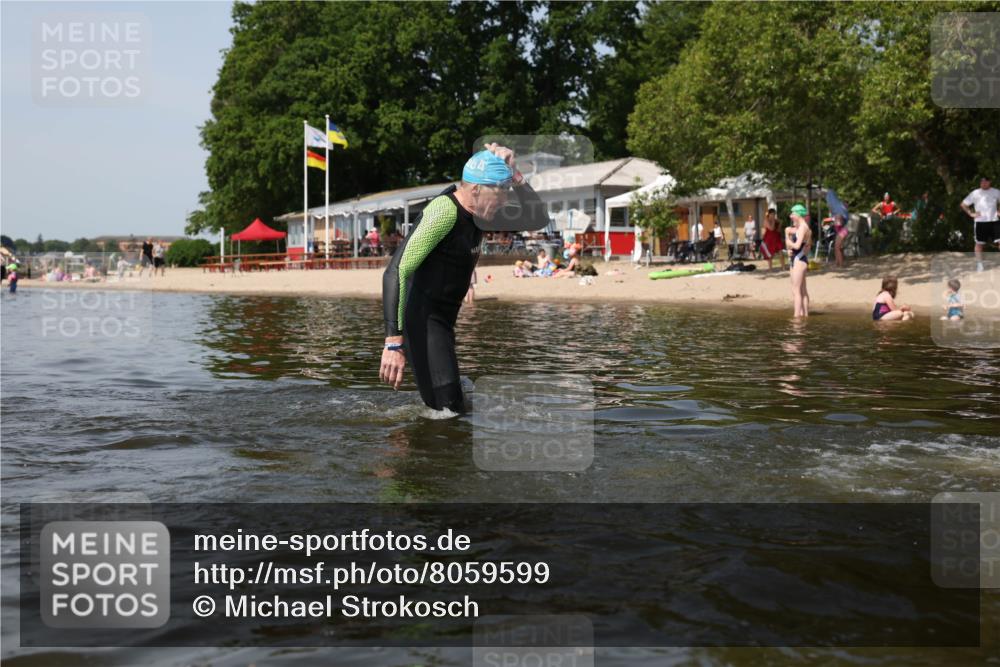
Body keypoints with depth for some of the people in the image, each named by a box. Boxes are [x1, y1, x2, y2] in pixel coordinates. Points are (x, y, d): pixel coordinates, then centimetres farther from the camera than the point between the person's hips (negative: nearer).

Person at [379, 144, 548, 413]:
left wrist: (513, 176, 0)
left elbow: (538, 219, 16)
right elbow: (396, 272, -25)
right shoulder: (445, 210, -18)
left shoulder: (478, 215, 11)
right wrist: (394, 342, -33)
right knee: (449, 411, -18)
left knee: (450, 411, 17)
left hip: (442, 324, 10)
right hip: (421, 322, -10)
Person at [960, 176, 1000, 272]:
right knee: (979, 243, 3)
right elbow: (963, 204, 7)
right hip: (980, 222, -1)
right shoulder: (975, 193, 3)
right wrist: (971, 213, -2)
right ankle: (979, 264, 10)